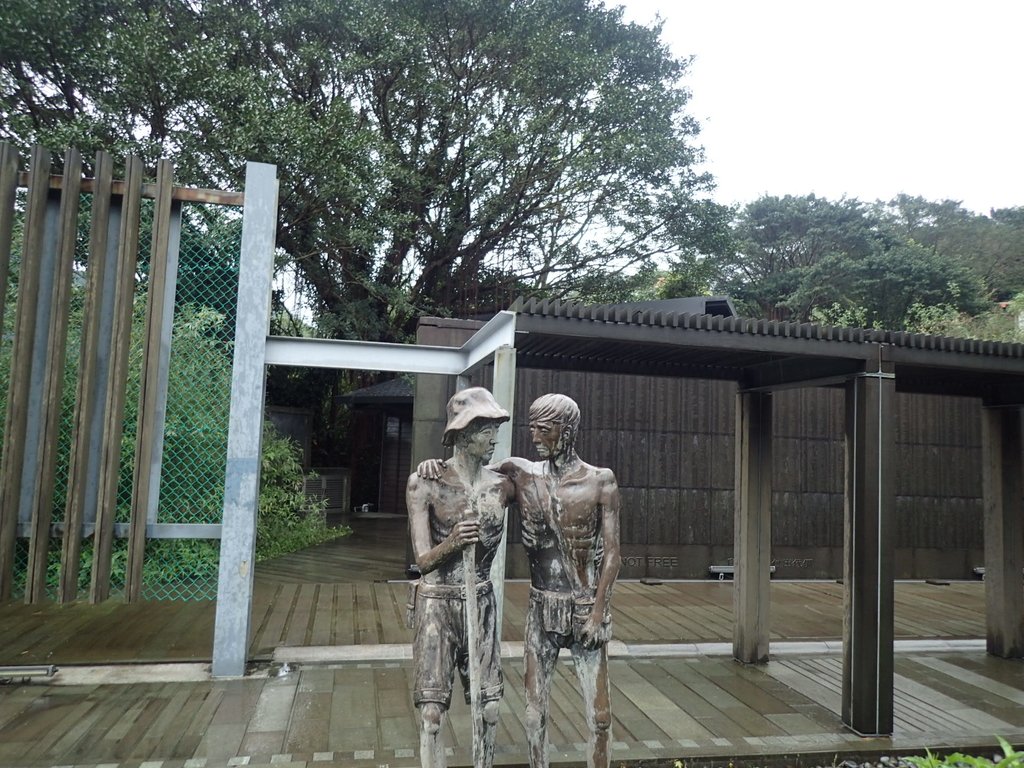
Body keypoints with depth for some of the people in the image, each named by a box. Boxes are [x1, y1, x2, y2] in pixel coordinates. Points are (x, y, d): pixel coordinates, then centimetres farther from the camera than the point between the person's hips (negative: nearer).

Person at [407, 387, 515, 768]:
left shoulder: (501, 486, -4)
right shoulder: (425, 484, -13)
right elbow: (423, 561, -15)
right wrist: (452, 543, -33)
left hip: (481, 604, 3)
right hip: (437, 604, -3)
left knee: (488, 707, 9)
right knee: (432, 711, 0)